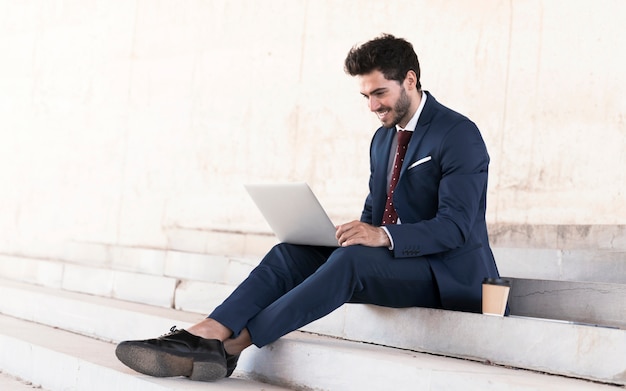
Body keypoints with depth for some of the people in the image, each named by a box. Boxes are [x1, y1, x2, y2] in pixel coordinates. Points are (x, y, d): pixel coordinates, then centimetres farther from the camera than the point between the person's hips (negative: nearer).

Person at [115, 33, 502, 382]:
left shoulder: (459, 134, -10)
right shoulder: (383, 138, 16)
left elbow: (456, 225, -19)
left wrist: (384, 236, -32)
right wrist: (360, 232, -3)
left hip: (447, 271, -8)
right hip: (389, 257, 8)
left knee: (351, 260, -34)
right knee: (290, 253, -13)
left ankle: (232, 344, -34)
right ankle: (204, 335, -32)